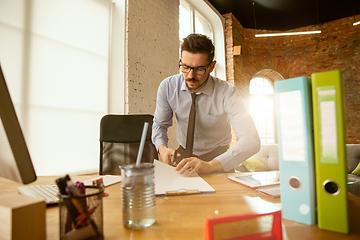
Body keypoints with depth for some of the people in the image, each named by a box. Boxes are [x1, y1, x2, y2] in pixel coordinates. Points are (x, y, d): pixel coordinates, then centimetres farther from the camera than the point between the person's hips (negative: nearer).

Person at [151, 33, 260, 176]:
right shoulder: (167, 86, -12)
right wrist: (162, 148, -22)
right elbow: (160, 124, 1)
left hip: (217, 158, -2)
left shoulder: (227, 93, -21)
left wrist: (210, 165, -43)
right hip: (184, 156, 3)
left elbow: (252, 140, -30)